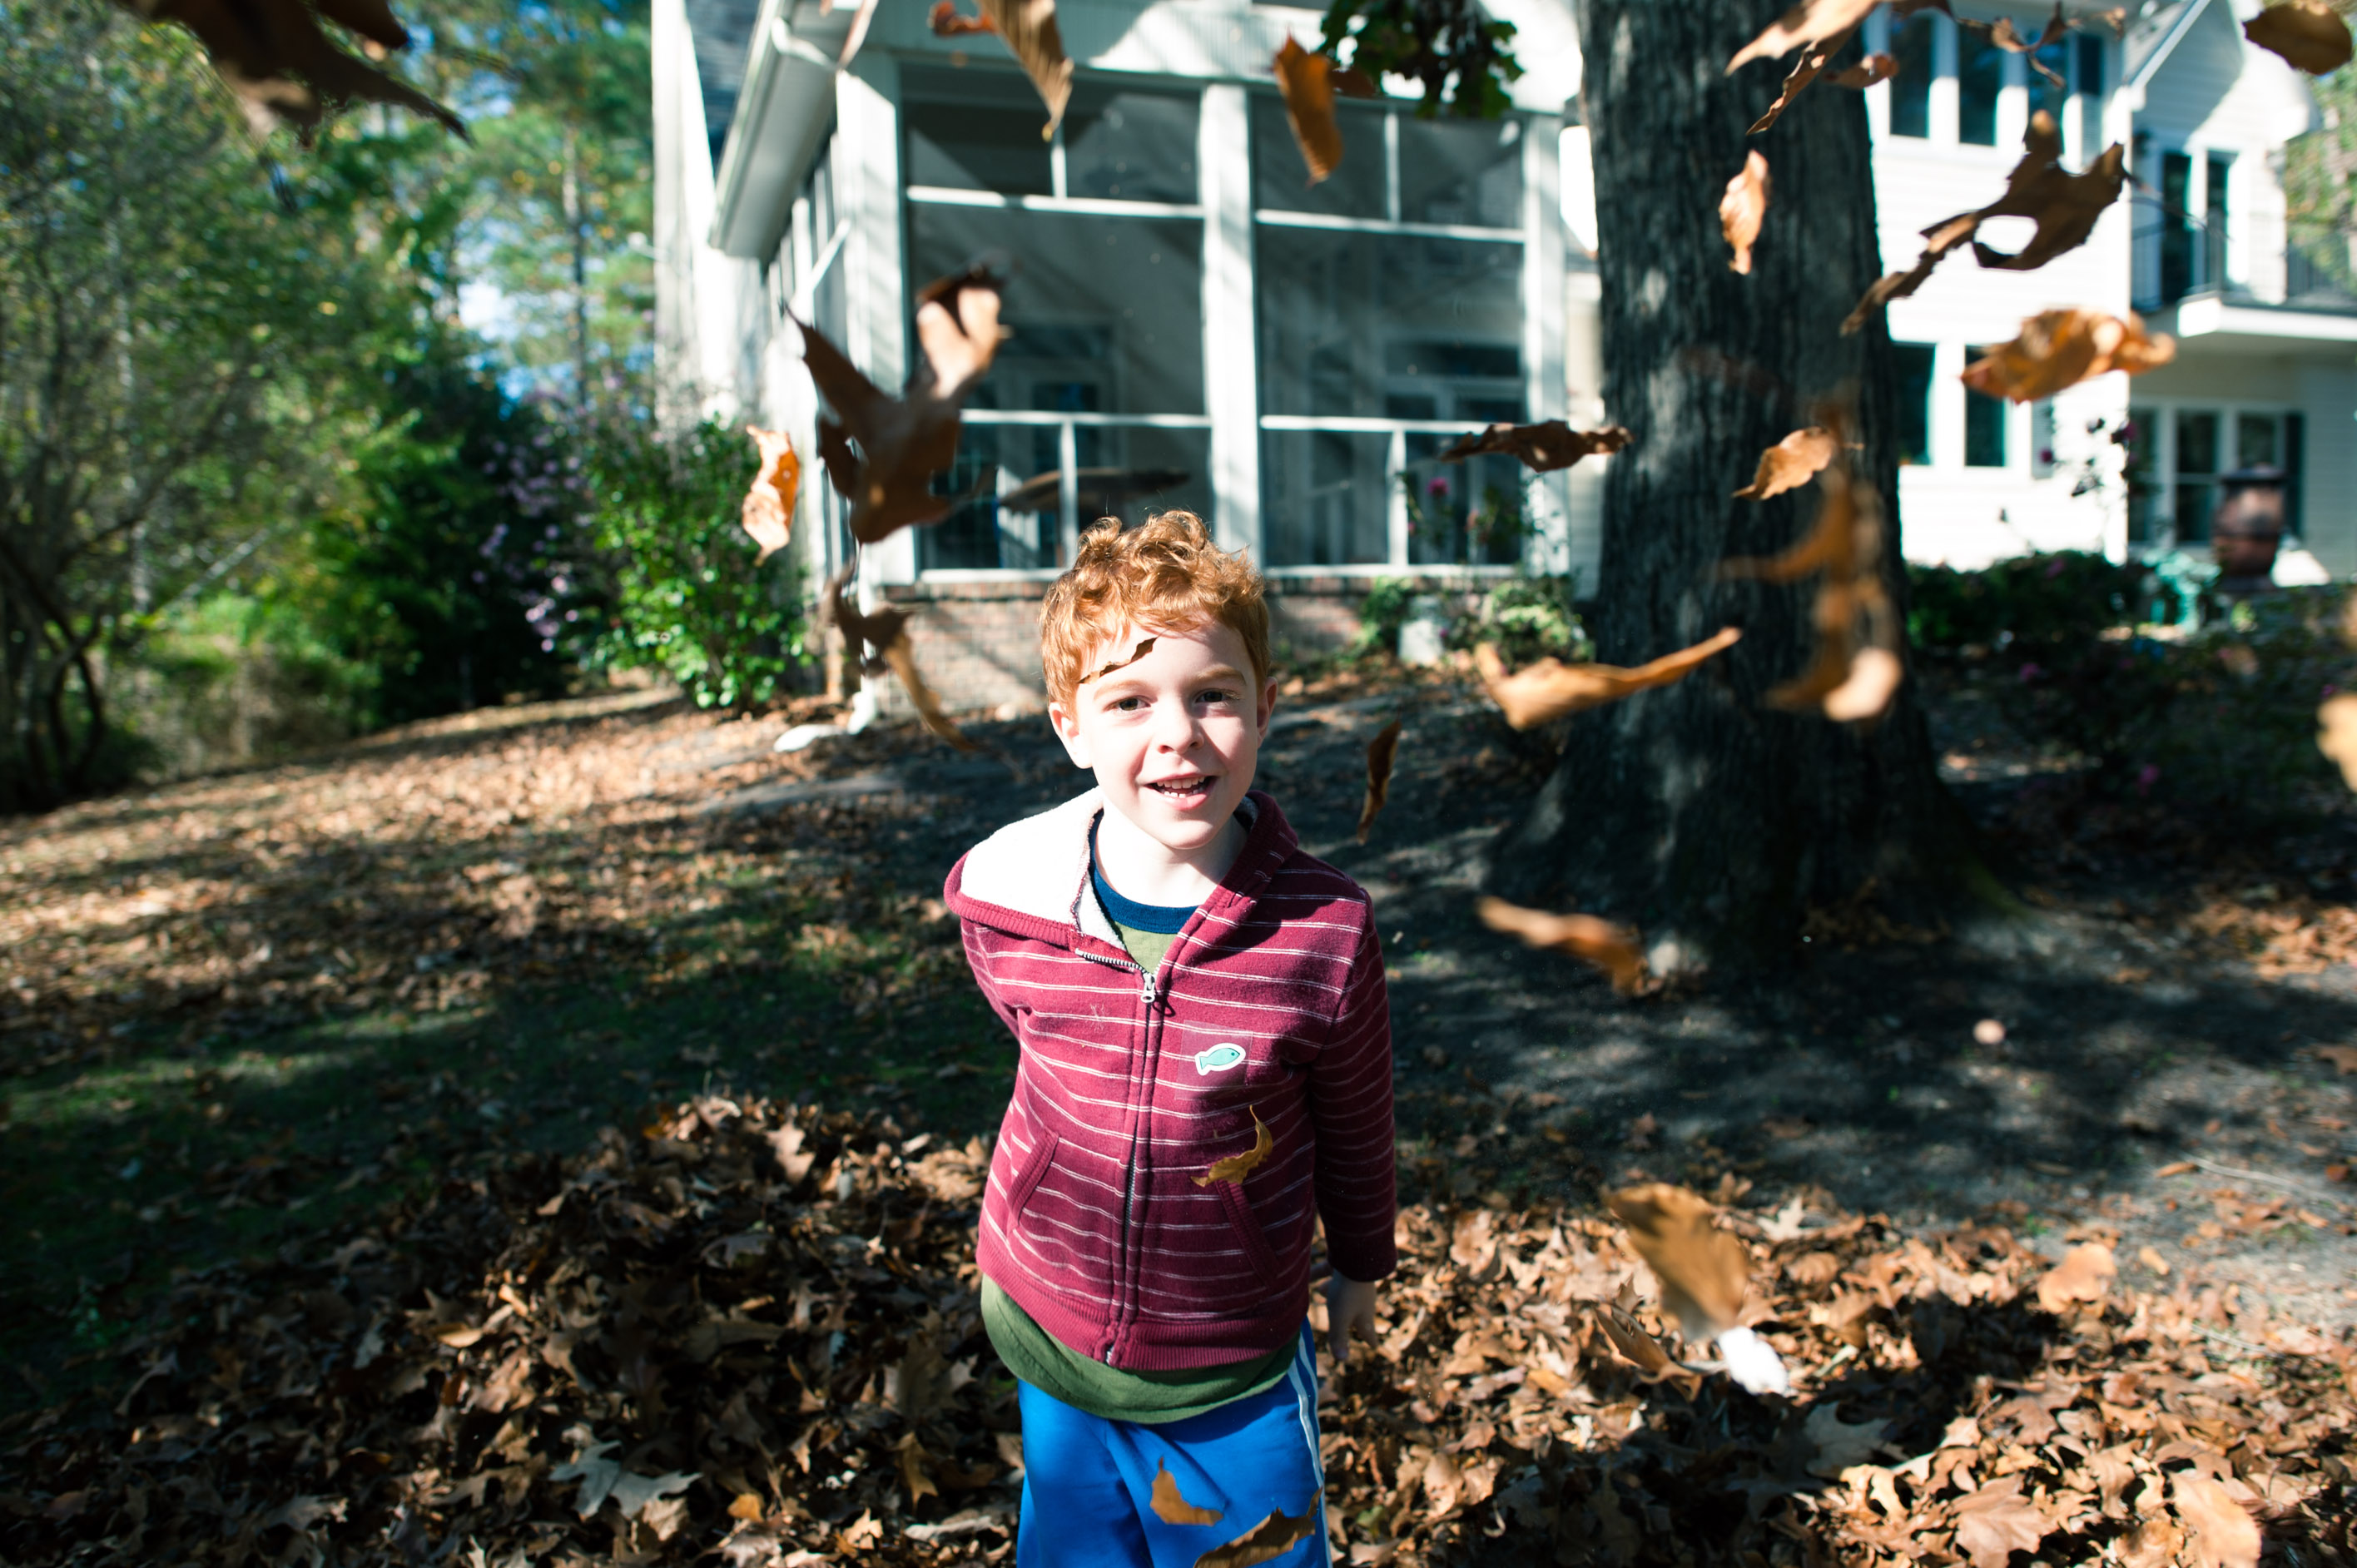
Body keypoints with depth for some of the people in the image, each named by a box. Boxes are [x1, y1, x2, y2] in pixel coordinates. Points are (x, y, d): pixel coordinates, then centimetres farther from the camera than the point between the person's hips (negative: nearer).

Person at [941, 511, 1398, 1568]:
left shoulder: (1324, 933, -23)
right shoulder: (1000, 900, -18)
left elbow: (1355, 1125, -5)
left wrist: (1359, 1264, 11)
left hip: (1235, 1378, -2)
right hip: (1045, 1334, 2)